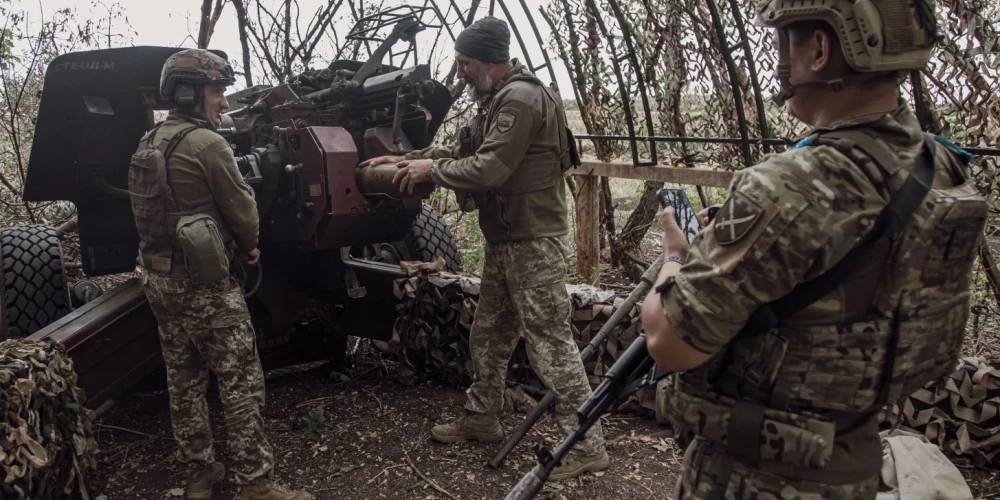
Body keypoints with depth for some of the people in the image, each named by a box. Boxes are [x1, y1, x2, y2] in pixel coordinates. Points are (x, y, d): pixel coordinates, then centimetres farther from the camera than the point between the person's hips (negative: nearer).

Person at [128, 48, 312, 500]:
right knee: (241, 383, -2)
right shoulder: (206, 144, -16)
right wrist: (250, 245, 11)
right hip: (203, 281, -9)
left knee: (184, 379, 16)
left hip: (158, 277, 9)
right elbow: (241, 209, -10)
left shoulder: (149, 144, 11)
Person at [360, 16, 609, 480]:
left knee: (550, 341, -7)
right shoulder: (498, 99, 16)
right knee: (488, 333, 18)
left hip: (534, 241, -10)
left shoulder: (521, 98, -17)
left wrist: (432, 170, -10)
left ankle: (588, 444, 2)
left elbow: (489, 169, -24)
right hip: (505, 239, 10)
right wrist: (407, 159, 11)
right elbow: (463, 152, 20)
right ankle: (481, 416, 35)